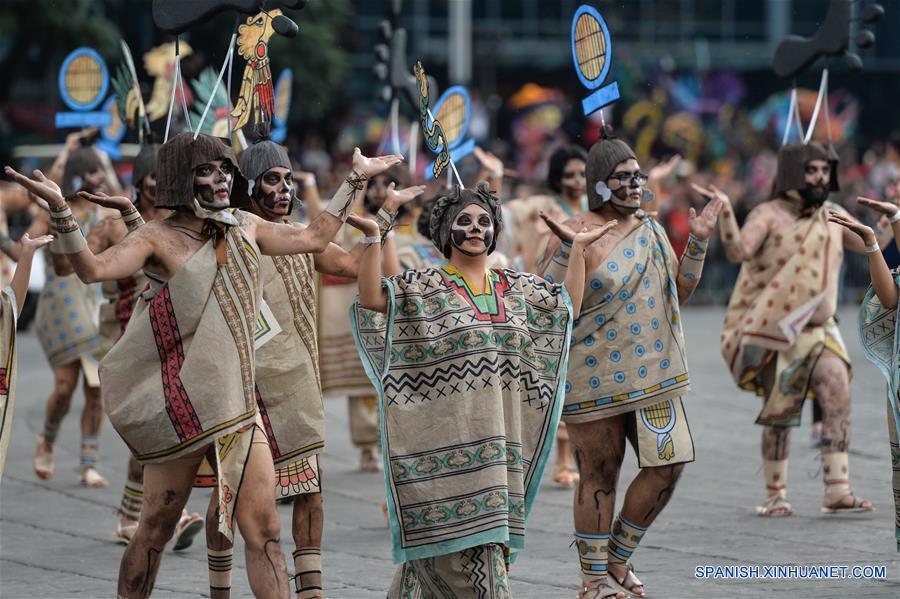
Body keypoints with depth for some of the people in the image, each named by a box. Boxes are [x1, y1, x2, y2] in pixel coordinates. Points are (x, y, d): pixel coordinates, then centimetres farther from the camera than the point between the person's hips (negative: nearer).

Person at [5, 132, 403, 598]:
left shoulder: (244, 228, 12)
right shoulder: (158, 238, -6)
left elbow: (314, 238, 25)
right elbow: (93, 269, -21)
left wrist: (355, 181, 27)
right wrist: (61, 210, -34)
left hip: (238, 403, 5)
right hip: (180, 409, -4)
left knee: (263, 528, -4)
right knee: (156, 529, 1)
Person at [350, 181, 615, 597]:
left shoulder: (516, 289, 14)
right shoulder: (424, 288, -2)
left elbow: (569, 305, 23)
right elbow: (371, 299, -16)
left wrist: (578, 249, 21)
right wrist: (373, 238, -23)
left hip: (500, 438, 5)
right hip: (448, 435, -5)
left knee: (490, 530, 6)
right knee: (459, 529, -9)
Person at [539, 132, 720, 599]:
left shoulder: (650, 232, 11)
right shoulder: (574, 236, -9)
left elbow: (678, 292, 19)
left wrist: (698, 243, 8)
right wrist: (568, 250, -26)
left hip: (650, 375, 6)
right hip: (596, 379, -6)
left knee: (668, 463, 0)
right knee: (599, 476, 2)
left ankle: (618, 561, 19)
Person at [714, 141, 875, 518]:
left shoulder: (834, 216, 9)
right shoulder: (769, 214, -9)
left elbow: (870, 245, 22)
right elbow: (738, 251, -24)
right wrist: (725, 213, -37)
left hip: (817, 328, 4)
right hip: (773, 331, -4)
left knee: (837, 395, -15)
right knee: (780, 411, 1)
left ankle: (838, 491, -14)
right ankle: (775, 496, 15)